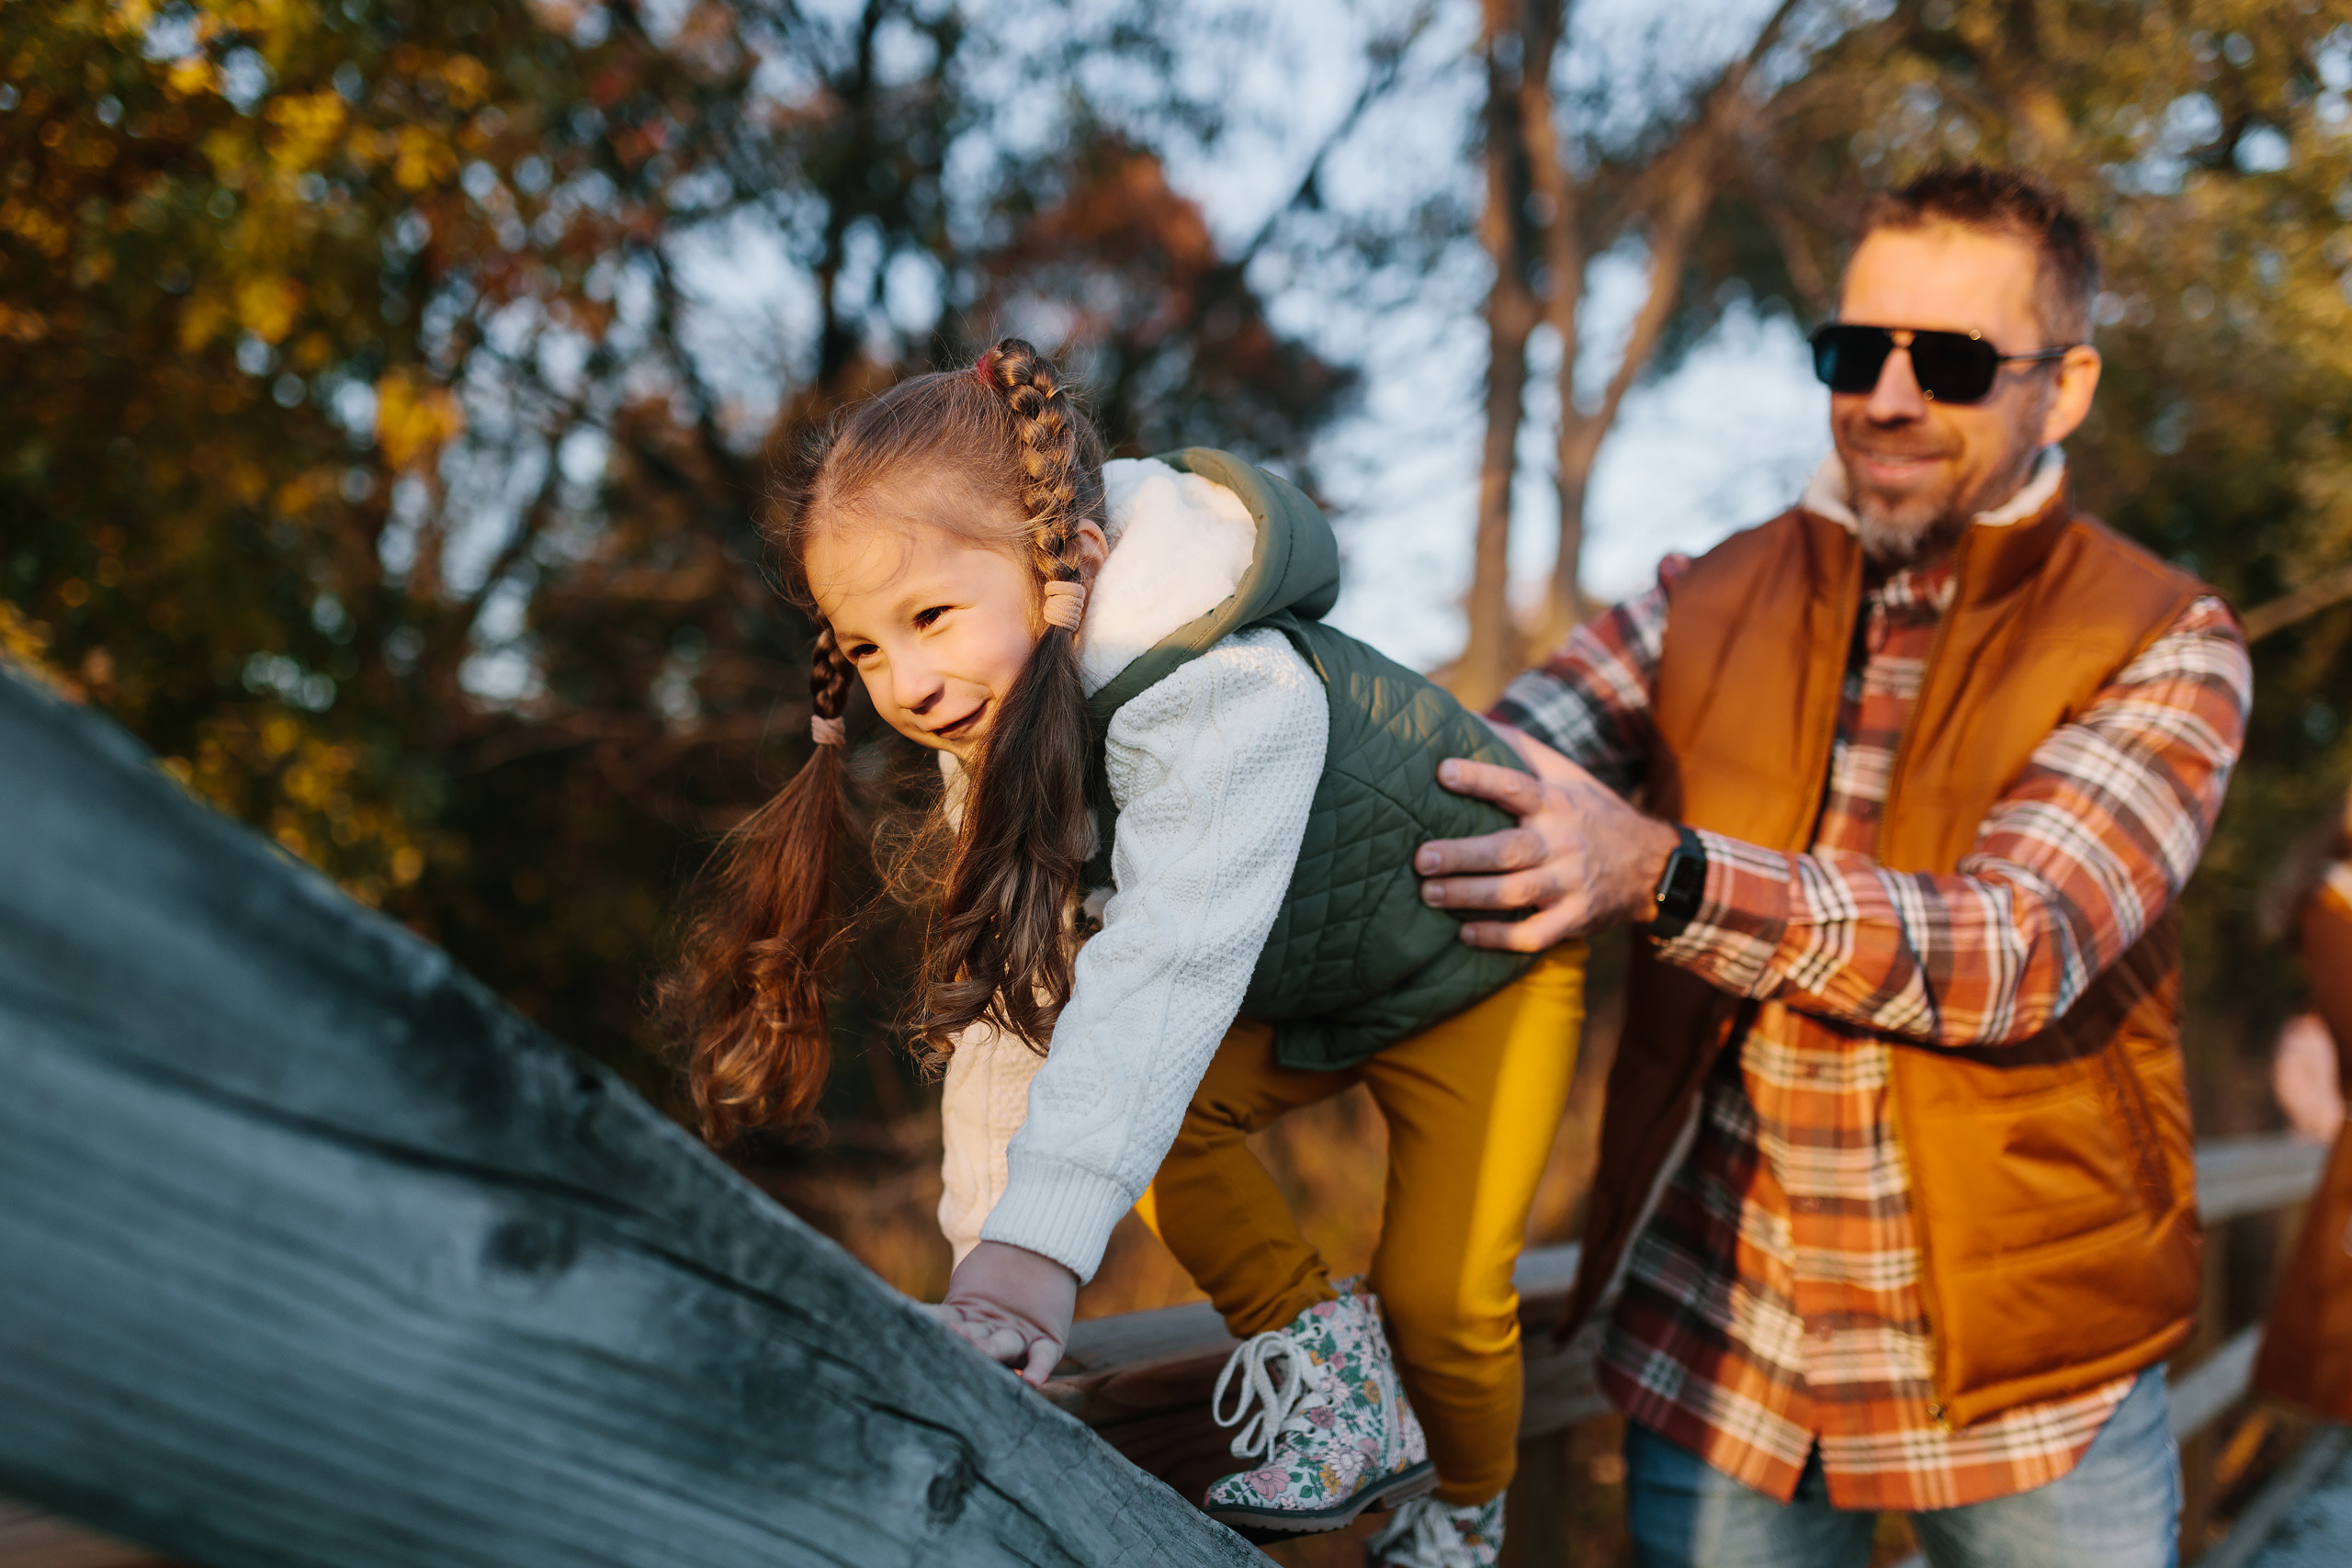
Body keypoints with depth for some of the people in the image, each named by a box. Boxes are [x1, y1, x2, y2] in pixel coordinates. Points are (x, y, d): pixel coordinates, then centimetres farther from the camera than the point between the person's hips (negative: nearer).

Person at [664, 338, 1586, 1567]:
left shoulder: (1223, 696, -41)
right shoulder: (998, 717, -15)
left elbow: (1169, 961, -52)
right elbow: (1006, 989, -14)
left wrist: (1038, 1245, -60)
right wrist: (987, 1257, -19)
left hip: (1478, 962, -6)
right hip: (1296, 983, 6)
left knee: (1439, 1291, -6)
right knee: (1144, 1115, -16)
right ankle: (1330, 1368, 0)